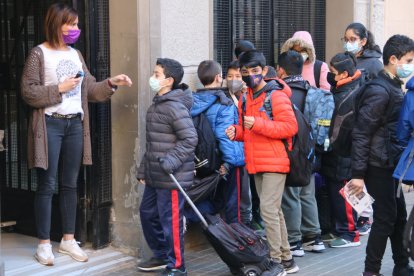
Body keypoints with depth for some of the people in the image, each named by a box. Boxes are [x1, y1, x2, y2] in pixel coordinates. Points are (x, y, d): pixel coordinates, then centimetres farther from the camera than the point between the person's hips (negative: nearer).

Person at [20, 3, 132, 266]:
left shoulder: (76, 54, 13)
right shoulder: (39, 53, -5)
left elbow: (89, 89, 14)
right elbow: (28, 93, -10)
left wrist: (111, 84, 0)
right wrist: (59, 89, -15)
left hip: (75, 124, 6)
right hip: (50, 124, -6)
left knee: (70, 184, 10)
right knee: (47, 185, -2)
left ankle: (69, 239, 19)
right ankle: (44, 243, 5)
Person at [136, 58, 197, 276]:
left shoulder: (175, 107, -15)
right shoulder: (156, 105, 15)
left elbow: (190, 138, -21)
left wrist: (171, 161, -27)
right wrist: (143, 170, 21)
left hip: (171, 177, -10)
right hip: (155, 177, 10)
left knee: (170, 221, -2)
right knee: (147, 213, 18)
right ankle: (161, 256, 34)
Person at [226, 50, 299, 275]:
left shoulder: (276, 96, -10)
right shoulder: (245, 99, 14)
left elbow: (290, 127, -18)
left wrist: (257, 124, -24)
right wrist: (237, 131, 1)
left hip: (274, 162, -8)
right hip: (256, 164, 8)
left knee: (268, 209, -13)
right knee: (274, 211, 13)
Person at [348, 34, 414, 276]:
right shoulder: (379, 91, -17)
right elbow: (361, 133, -18)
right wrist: (358, 174, -19)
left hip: (391, 165, 9)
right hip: (378, 166, -9)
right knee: (386, 218, -3)